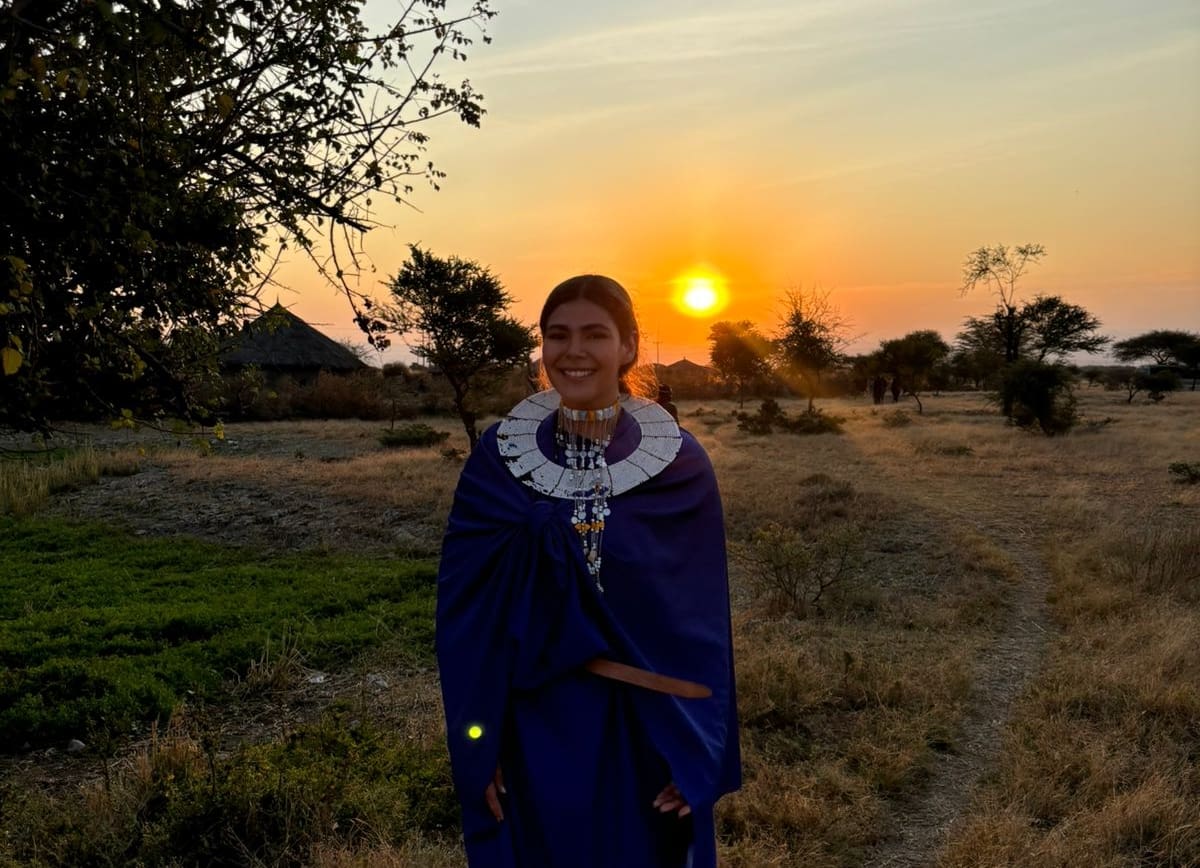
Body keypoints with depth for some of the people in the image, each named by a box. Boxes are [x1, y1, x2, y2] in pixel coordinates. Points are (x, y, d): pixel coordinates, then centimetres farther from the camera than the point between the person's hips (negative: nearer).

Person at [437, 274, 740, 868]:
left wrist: (699, 752, -7)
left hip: (647, 729, 0)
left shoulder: (680, 466, -7)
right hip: (534, 728, 1)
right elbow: (464, 611, -3)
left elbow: (705, 619, -4)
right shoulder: (497, 459, -5)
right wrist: (476, 744, -5)